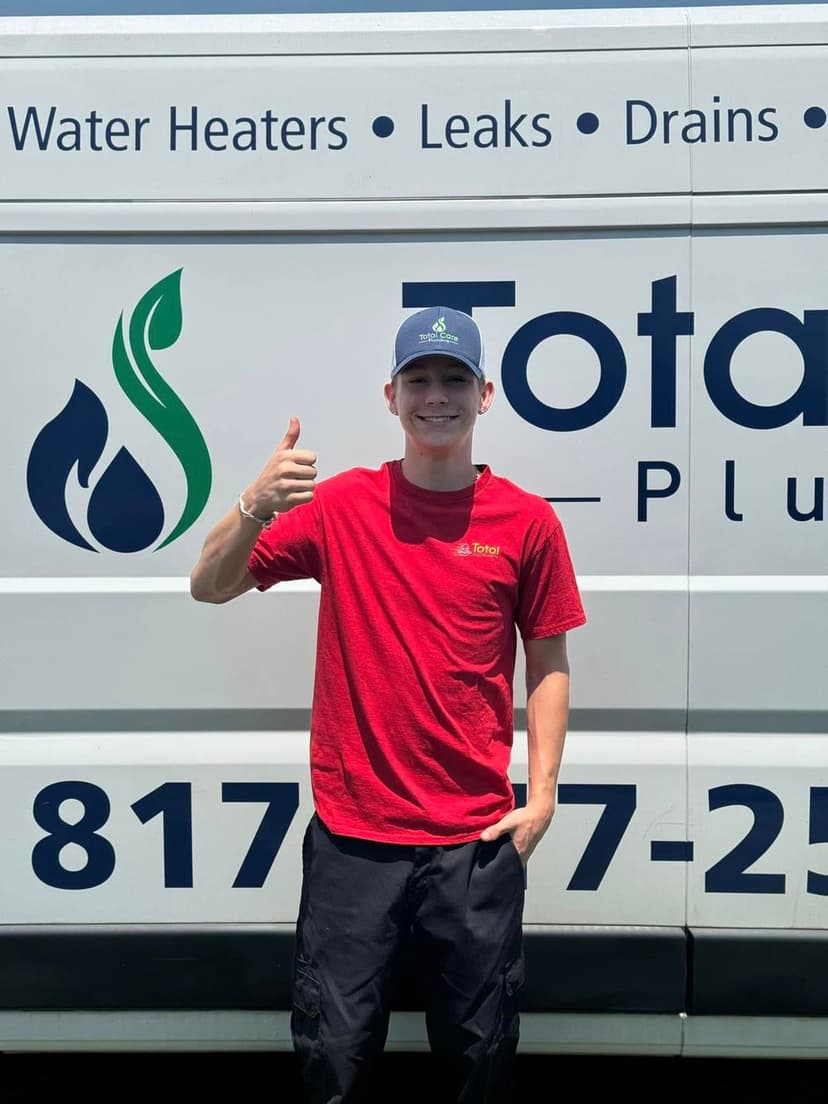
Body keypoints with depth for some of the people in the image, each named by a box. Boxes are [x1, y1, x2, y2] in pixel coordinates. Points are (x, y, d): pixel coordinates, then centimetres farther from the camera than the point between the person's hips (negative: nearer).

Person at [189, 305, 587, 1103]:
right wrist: (255, 506, -22)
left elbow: (548, 665, 5)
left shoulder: (526, 521, -2)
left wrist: (541, 796, -1)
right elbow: (209, 587, -3)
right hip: (352, 834, 0)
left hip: (476, 839, 1)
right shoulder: (342, 505, -2)